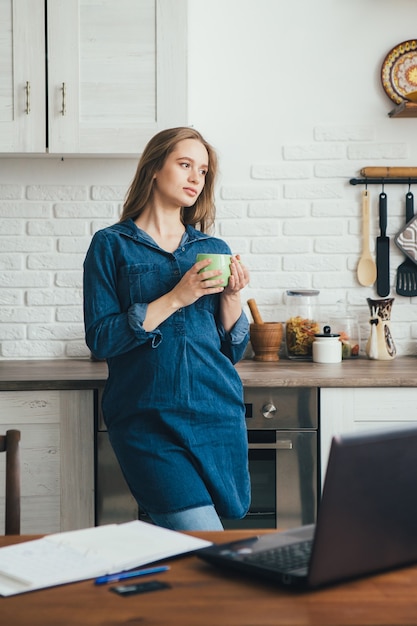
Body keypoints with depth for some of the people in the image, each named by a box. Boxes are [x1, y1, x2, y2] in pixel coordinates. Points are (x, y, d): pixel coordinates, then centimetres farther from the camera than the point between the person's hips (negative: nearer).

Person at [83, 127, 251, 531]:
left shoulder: (215, 250, 14)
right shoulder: (111, 245, 4)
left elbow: (233, 350, 15)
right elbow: (101, 339, -7)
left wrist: (232, 296, -2)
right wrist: (176, 298, -13)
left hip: (217, 411, 4)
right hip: (146, 419, -4)